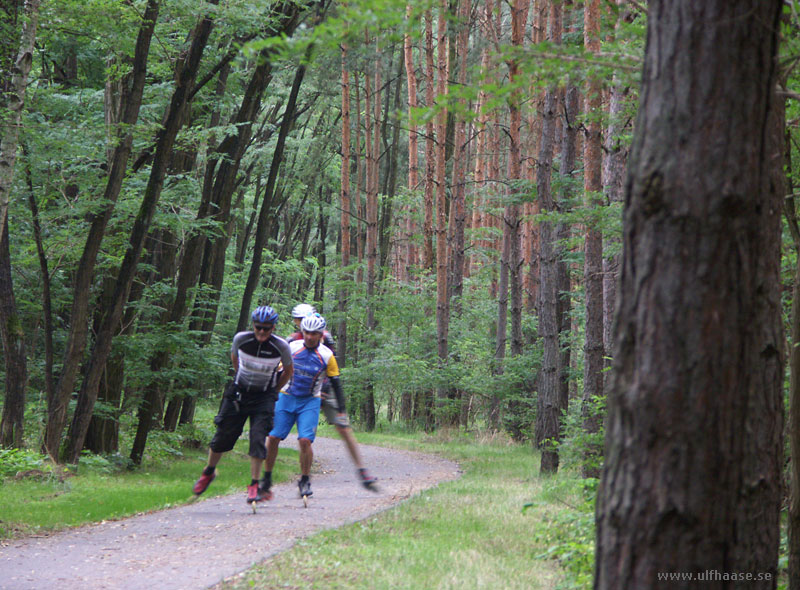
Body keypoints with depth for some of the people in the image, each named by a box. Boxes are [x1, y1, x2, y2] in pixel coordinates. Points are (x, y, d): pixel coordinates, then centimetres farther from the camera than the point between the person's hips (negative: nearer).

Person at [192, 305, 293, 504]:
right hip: (238, 393, 1)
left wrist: (273, 391, 6)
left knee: (258, 438, -14)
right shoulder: (241, 339, -15)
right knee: (223, 436, 5)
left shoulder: (281, 346, -17)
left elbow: (288, 370, 3)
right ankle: (208, 472, 30)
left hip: (264, 397, -1)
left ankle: (254, 486, -8)